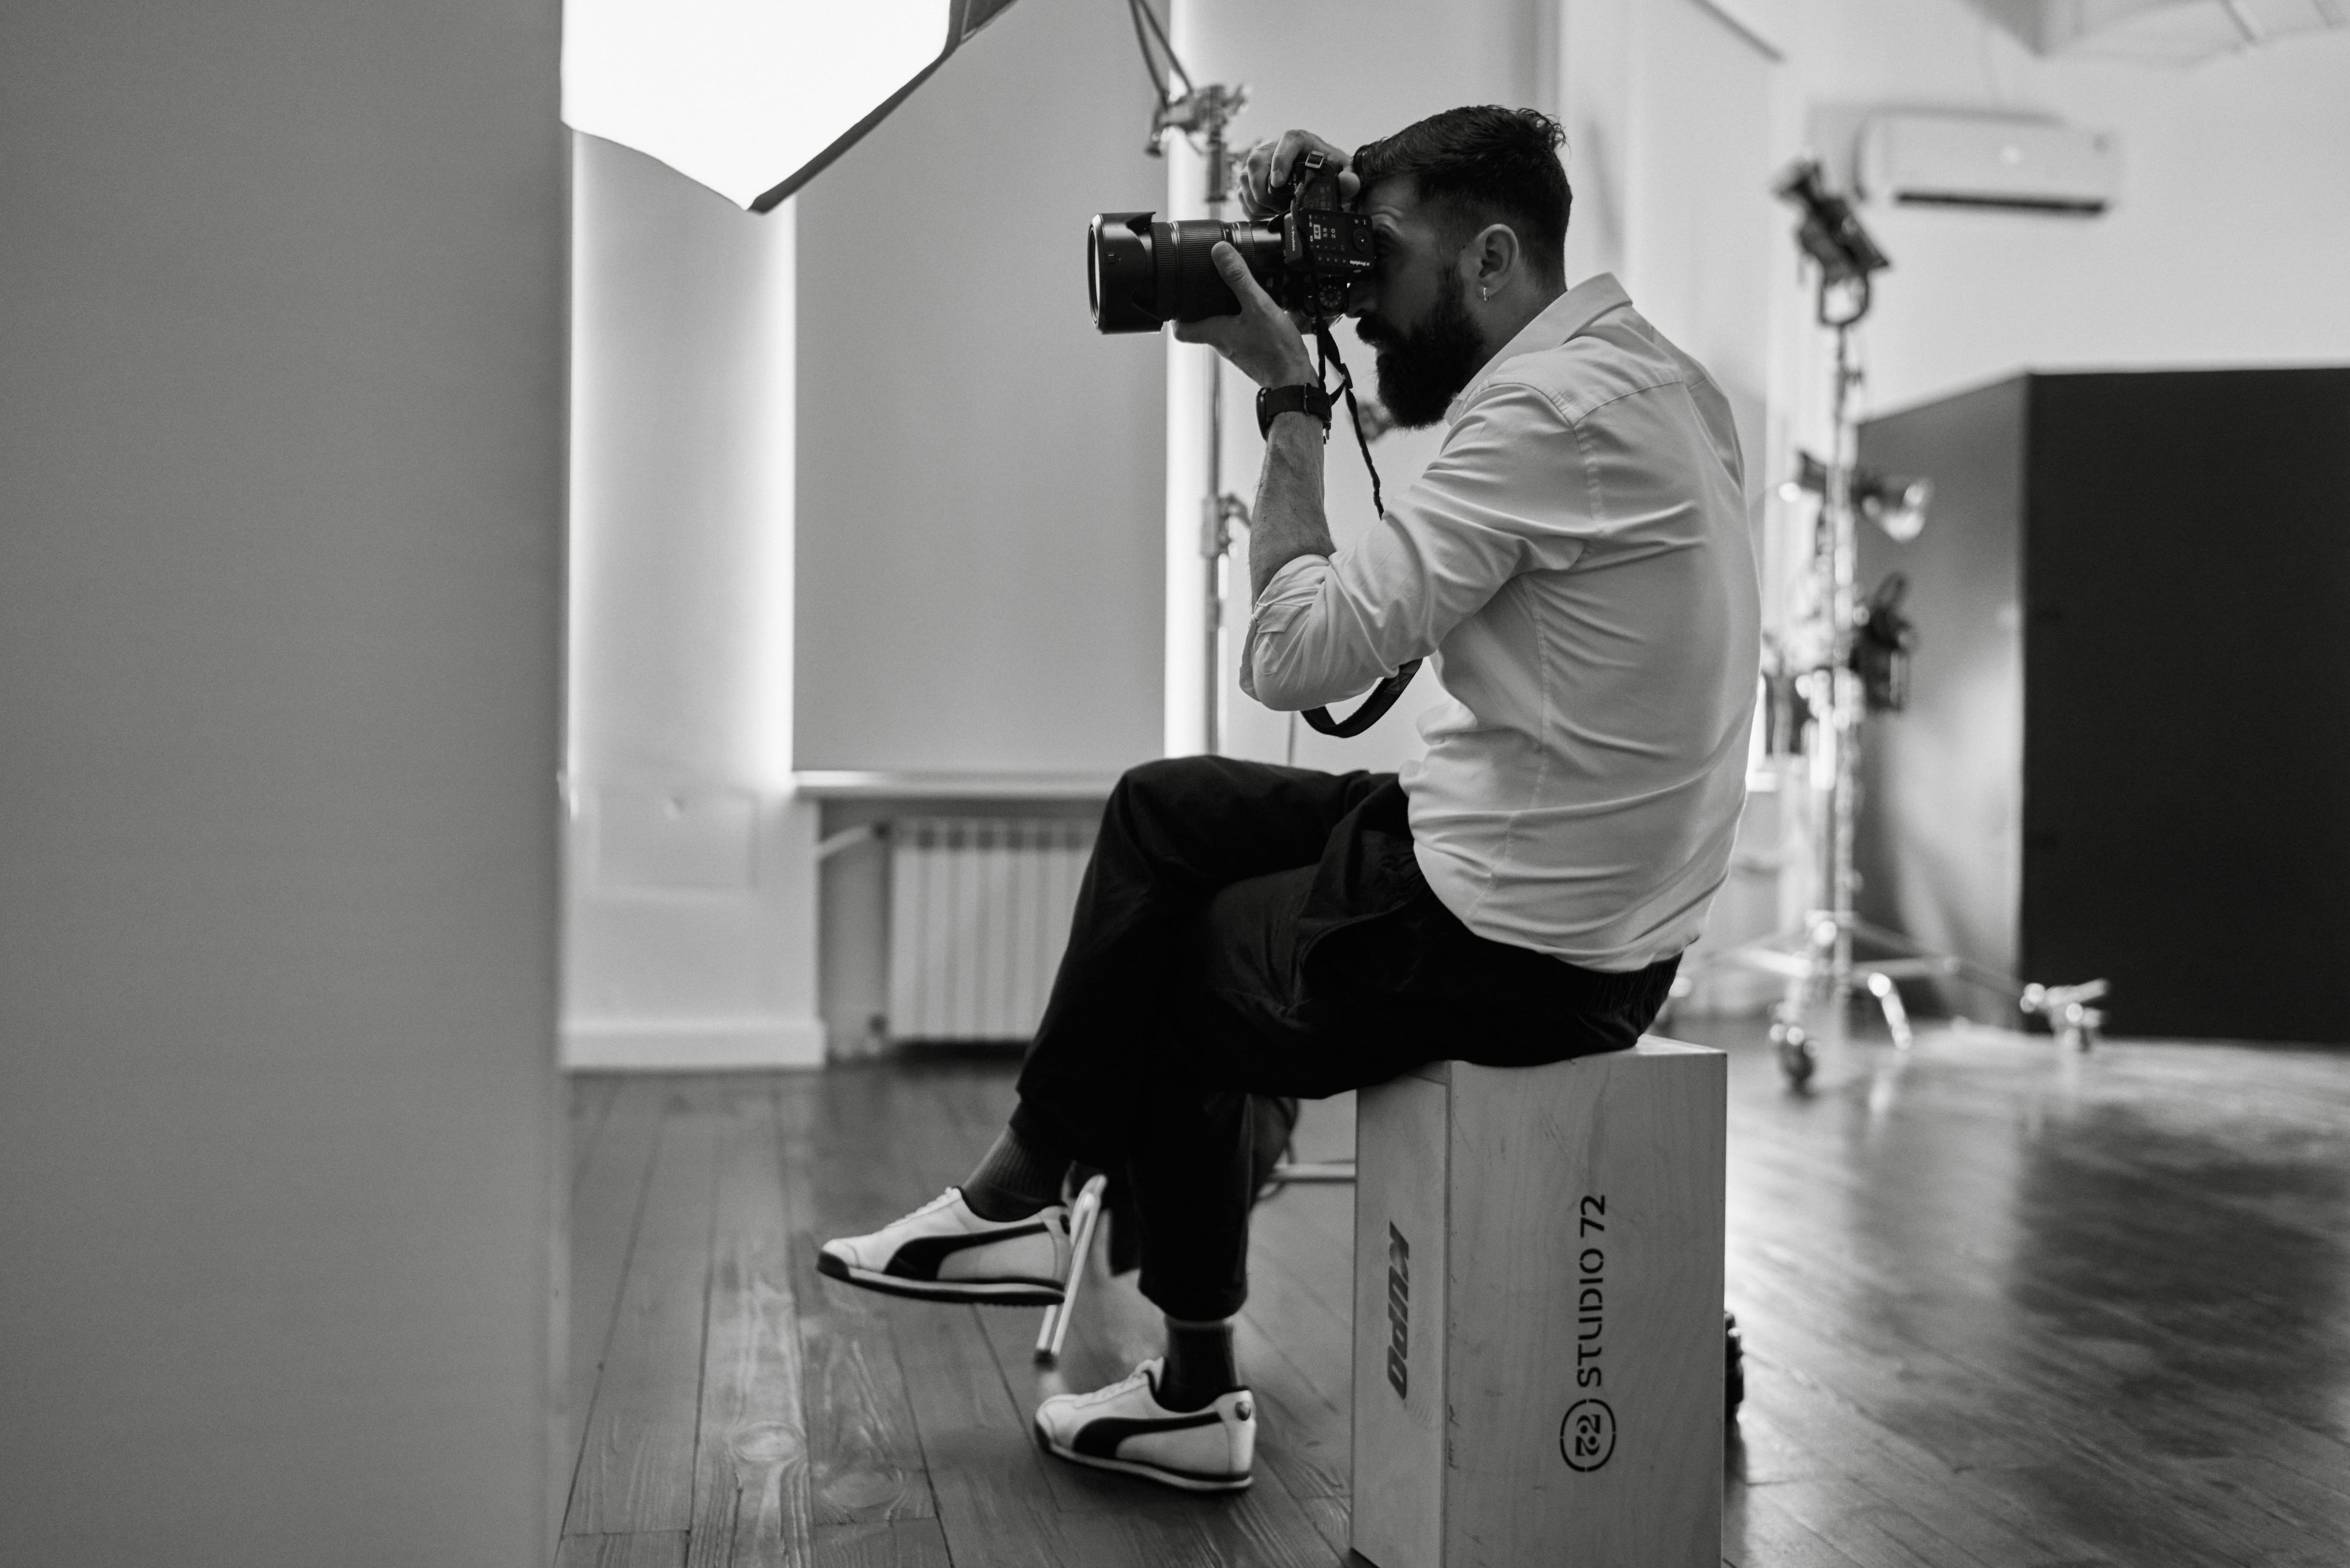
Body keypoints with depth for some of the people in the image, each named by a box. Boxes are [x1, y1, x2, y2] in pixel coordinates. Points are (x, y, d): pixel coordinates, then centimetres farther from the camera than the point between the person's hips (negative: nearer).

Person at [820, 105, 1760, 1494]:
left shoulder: (1545, 410, -20)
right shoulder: (1644, 366, 9)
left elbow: (1303, 654, -22)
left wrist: (1290, 400, -12)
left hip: (1506, 941, -9)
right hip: (1597, 910, 9)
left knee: (1175, 985, 15)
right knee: (1169, 809, 15)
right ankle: (1047, 1191, 21)